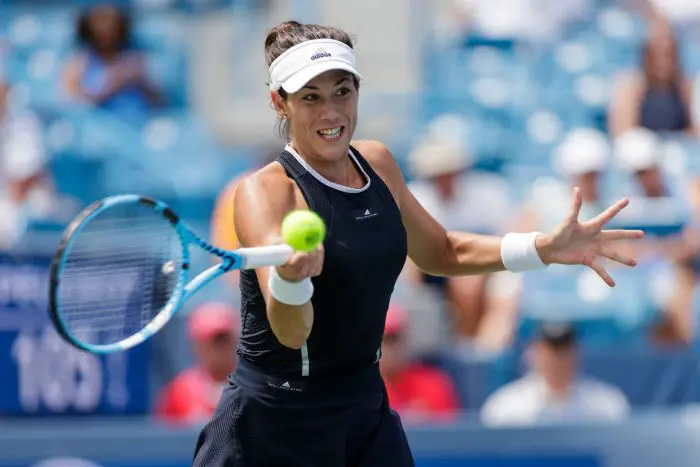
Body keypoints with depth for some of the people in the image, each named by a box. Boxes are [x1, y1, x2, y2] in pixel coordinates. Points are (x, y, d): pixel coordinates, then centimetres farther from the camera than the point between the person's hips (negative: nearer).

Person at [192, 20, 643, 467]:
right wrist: (289, 276, -51)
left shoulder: (377, 162, 3)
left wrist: (545, 248, 6)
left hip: (366, 412, 6)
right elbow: (291, 333, -29)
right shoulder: (265, 191, -18)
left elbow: (440, 251, 18)